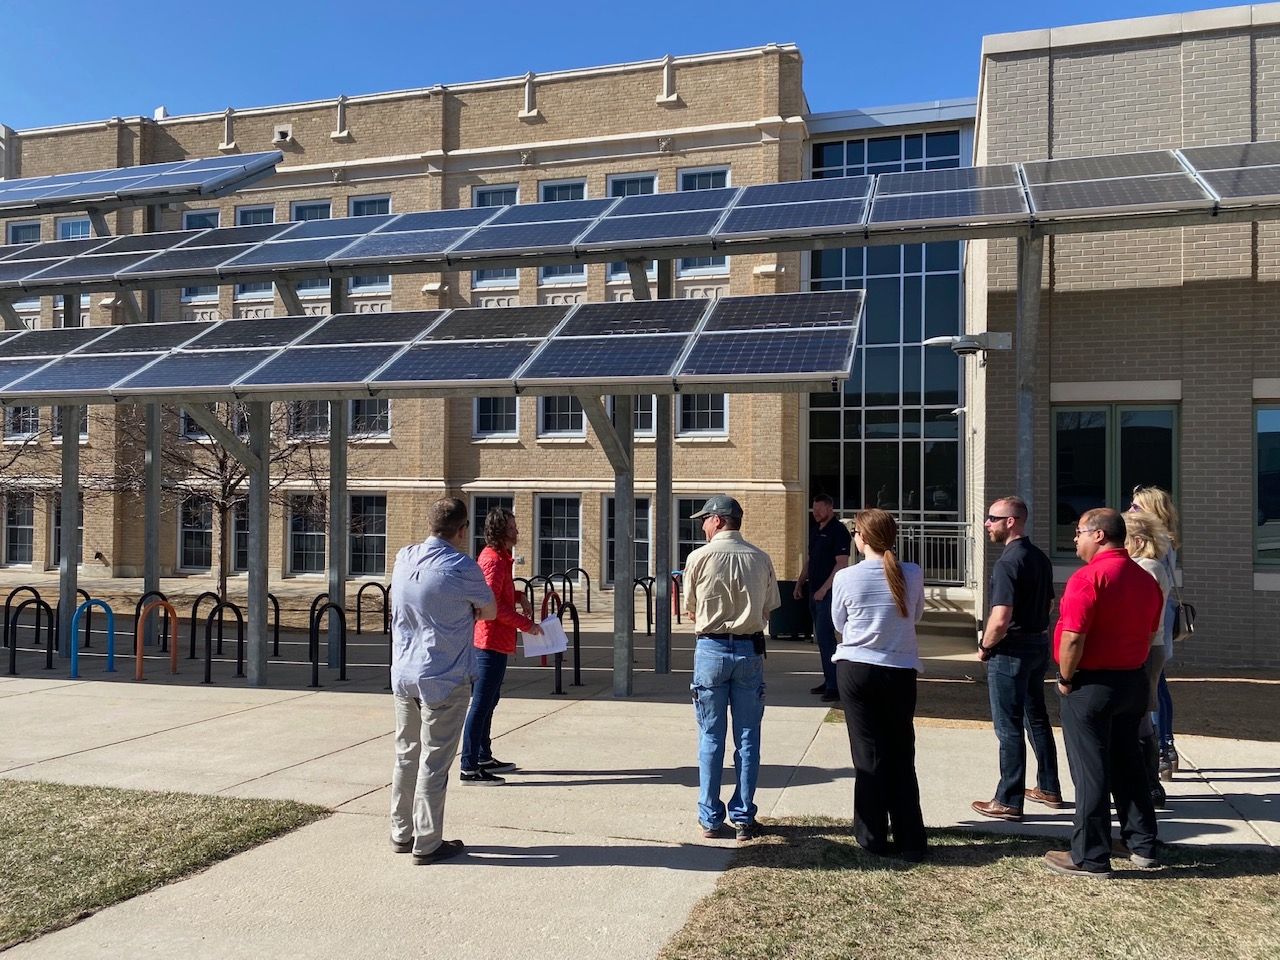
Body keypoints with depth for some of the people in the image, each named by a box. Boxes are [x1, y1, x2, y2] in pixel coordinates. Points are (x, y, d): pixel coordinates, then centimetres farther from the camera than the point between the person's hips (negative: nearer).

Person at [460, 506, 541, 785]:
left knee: (489, 700, 19)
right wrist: (526, 624, -17)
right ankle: (469, 768, -4)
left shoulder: (497, 556, 16)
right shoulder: (494, 560, -17)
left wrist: (520, 596, 13)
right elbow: (493, 605, -23)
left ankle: (484, 757, 30)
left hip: (493, 642, 11)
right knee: (481, 704, -8)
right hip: (491, 641, -11)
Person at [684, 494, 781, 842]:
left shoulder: (699, 558, -6)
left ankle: (710, 819, 13)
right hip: (750, 650, 2)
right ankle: (743, 818, 14)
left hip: (711, 649, -2)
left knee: (711, 738, 7)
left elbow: (691, 609, 4)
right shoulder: (760, 558, 1)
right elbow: (769, 608, 5)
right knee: (747, 738, 9)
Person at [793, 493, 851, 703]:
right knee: (821, 637, 12)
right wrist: (800, 583, 15)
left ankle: (834, 687, -9)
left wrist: (824, 589, -18)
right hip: (815, 591, 9)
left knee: (825, 637, -12)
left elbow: (842, 564, -16)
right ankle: (828, 681, 21)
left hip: (828, 593, -9)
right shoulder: (815, 529, 14)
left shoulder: (838, 531, -11)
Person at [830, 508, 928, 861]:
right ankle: (910, 842, 14)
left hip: (856, 670, -1)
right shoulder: (912, 574, -6)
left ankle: (873, 837, 16)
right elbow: (916, 616, 10)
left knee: (868, 754, 8)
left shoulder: (846, 578, -10)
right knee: (901, 756, 10)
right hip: (900, 671, 1)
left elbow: (839, 624, 3)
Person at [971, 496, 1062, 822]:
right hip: (1039, 644, 9)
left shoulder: (1008, 563, -21)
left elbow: (1001, 619, -27)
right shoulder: (1040, 558, 7)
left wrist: (984, 646, -11)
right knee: (1037, 718, 20)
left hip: (1011, 651, -9)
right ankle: (1048, 788, 31)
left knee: (1009, 728, -1)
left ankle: (1009, 801, 7)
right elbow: (1049, 602, 19)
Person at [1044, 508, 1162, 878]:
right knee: (1128, 765, 19)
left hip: (1091, 684, -8)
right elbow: (1149, 634, 14)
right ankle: (1143, 845, 28)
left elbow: (1073, 639, -23)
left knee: (1090, 772, 0)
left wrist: (1065, 679, -10)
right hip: (1132, 681, 8)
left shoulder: (1088, 577, -19)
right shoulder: (1145, 579, 7)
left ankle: (1090, 858, 7)